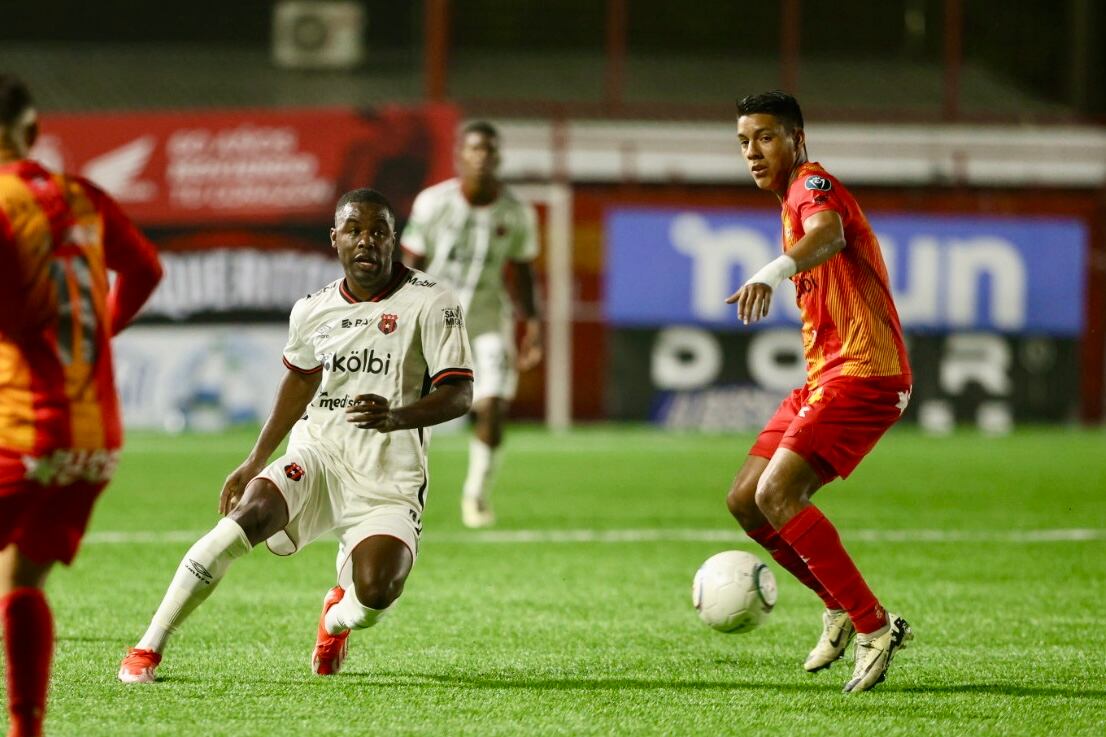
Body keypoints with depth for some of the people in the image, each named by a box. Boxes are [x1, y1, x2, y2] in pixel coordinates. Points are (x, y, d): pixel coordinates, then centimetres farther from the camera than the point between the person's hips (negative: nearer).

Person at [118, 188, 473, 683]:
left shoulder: (430, 303, -7)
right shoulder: (312, 311, 6)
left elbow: (459, 394, -13)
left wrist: (397, 416, -32)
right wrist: (255, 462, 27)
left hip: (388, 479, -3)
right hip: (317, 456, 3)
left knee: (374, 596, -24)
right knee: (249, 513, -28)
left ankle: (338, 614, 19)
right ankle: (149, 647, -20)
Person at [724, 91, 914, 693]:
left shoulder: (813, 184, -11)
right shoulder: (796, 201, 21)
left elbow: (829, 235, -35)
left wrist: (774, 271, -55)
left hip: (863, 373, -10)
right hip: (824, 376, 10)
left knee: (776, 493, -22)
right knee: (745, 501, 6)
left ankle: (874, 627, -17)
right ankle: (841, 610, 18)